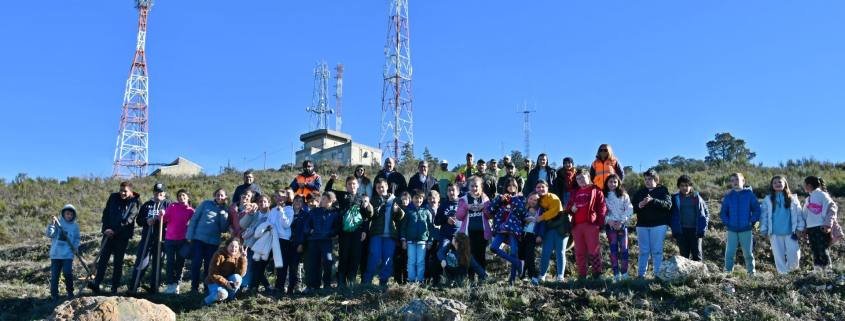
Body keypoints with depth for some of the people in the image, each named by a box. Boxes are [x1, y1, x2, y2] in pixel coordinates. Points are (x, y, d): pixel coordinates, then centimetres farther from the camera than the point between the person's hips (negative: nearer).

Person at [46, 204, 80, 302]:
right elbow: (49, 234, -11)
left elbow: (77, 238, 14)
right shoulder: (57, 223, 0)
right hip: (55, 254, 0)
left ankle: (70, 292, 9)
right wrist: (51, 224, -26)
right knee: (54, 275, 2)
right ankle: (54, 294, 13)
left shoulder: (75, 226, 6)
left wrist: (75, 247, -3)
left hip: (68, 254, 0)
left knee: (68, 273, -10)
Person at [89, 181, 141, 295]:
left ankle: (114, 288, 8)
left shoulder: (135, 202, -5)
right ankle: (96, 284, -2)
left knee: (118, 262, 3)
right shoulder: (113, 197, 6)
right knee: (103, 258, -2)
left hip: (123, 235, -3)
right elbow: (106, 213, 8)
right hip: (109, 233, 3)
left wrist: (115, 231, -20)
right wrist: (106, 228, -5)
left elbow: (129, 220, -14)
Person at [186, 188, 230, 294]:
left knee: (209, 265, 6)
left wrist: (223, 214, -11)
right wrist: (190, 235, -5)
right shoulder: (206, 204, 3)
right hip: (198, 238, -2)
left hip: (213, 242, 2)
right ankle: (194, 288, 6)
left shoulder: (225, 211, 8)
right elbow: (194, 219, 2)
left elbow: (224, 229, 0)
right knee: (196, 263, -2)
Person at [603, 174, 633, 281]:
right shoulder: (604, 196, 8)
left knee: (624, 248, -5)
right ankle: (616, 274, -3)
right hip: (610, 225, 0)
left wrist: (621, 221, -9)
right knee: (613, 249, -3)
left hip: (622, 224, 0)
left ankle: (624, 273, -1)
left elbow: (629, 210, 1)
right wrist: (609, 221, -13)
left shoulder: (624, 195, 9)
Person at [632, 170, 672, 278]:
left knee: (657, 251, -2)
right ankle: (641, 274, 8)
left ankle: (658, 274, 3)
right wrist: (639, 205, -11)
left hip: (658, 225, -3)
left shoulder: (663, 190, 4)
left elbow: (668, 204, -13)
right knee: (643, 251, 5)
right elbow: (632, 207, 12)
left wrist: (653, 200, -26)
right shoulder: (640, 192, 15)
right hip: (642, 225, 3)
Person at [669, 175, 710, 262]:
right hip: (681, 231, 0)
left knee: (697, 254, 2)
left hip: (695, 230, 0)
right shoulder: (675, 199, 2)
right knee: (684, 255, 6)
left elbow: (706, 212, 9)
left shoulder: (697, 198, 4)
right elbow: (671, 215, 3)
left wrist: (703, 227, -1)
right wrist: (674, 230, -6)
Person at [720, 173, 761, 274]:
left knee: (748, 253, 7)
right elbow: (723, 212, 11)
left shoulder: (749, 194, 0)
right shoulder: (728, 196, 6)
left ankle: (751, 272, 18)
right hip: (732, 230, 2)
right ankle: (728, 272, 8)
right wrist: (726, 223, -2)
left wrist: (752, 221, -8)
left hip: (746, 229, -1)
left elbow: (756, 209, 1)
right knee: (729, 253, 1)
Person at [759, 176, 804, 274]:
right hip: (775, 234, 0)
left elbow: (799, 213, 6)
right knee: (779, 257, 3)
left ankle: (790, 269, 22)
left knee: (794, 257, -3)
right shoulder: (767, 200, 5)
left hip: (790, 233, 0)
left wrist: (799, 228, -1)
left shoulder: (792, 198, 7)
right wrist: (764, 230, -2)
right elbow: (764, 215, 3)